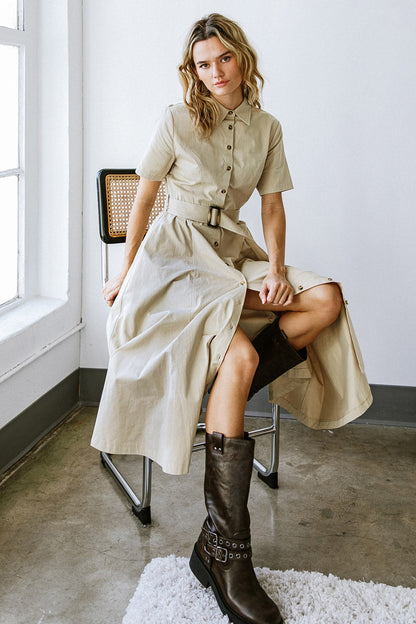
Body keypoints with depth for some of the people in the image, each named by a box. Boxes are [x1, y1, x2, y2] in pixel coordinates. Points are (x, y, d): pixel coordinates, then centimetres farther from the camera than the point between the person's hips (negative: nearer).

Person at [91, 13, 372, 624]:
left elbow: (273, 207, 10)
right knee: (240, 355, -33)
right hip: (176, 253, -5)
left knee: (328, 299, -23)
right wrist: (127, 271, 5)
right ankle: (228, 552, -29)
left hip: (233, 253, 6)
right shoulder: (177, 121, -1)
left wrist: (276, 267, -6)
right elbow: (144, 197, 3)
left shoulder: (267, 128, 11)